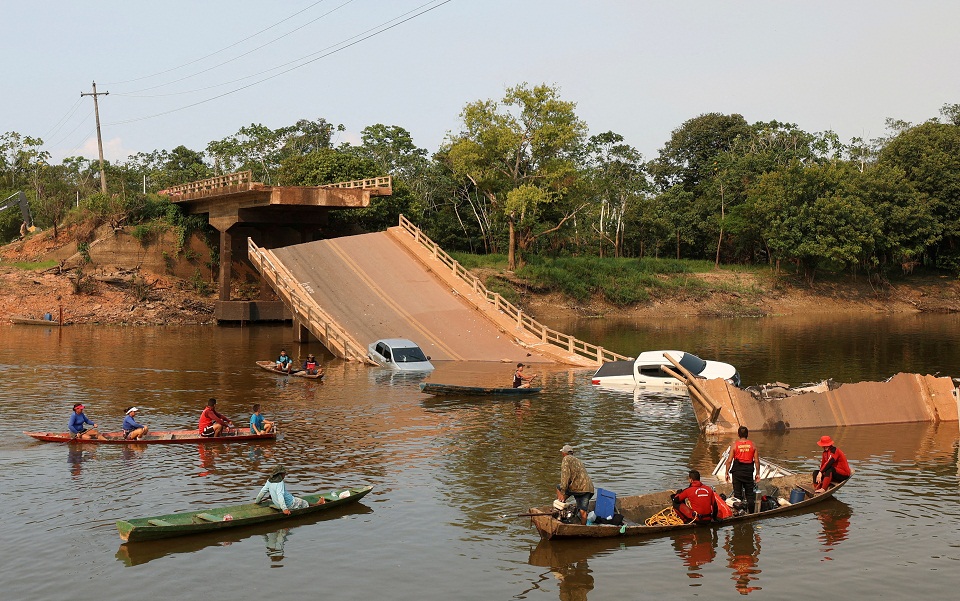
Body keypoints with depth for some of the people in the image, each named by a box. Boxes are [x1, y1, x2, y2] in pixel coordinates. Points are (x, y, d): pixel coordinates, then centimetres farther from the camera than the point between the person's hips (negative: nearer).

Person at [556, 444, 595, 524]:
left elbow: (565, 476, -6)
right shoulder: (578, 461, 31)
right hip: (589, 488, 7)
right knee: (583, 511, 8)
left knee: (559, 488, 13)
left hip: (578, 487, -7)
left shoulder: (567, 459, 6)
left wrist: (562, 493, -10)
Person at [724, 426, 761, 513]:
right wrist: (757, 473, 8)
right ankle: (751, 513, 12)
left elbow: (729, 461, -7)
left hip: (737, 472, -1)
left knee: (737, 494, 5)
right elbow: (757, 461, -1)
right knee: (750, 494, 10)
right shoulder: (753, 445, -1)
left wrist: (727, 473, 2)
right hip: (749, 472, 1)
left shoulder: (734, 445, -5)